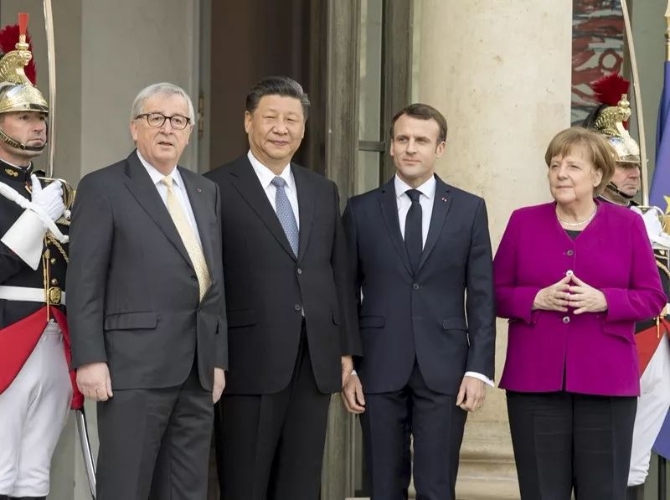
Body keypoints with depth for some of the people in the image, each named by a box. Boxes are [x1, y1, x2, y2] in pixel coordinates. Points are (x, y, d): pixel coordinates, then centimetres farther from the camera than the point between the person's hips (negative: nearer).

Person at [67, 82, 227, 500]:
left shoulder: (206, 192, 17)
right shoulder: (103, 188, -1)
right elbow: (85, 282, -6)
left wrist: (218, 357, 13)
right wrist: (90, 359, -13)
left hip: (197, 367, 6)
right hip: (135, 364, -6)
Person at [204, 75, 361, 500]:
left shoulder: (324, 192, 14)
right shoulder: (217, 189, -3)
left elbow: (340, 274, 16)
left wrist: (347, 349, 11)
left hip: (316, 364, 5)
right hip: (251, 363, -5)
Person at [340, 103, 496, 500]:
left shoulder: (469, 209, 5)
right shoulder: (361, 210, 6)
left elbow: (481, 297, 3)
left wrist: (479, 368, -4)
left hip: (444, 369, -1)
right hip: (379, 369, 1)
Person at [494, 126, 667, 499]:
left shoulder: (628, 224, 5)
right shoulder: (523, 222, 7)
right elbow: (497, 294, 7)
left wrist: (603, 300, -14)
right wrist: (536, 299, -12)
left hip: (606, 382, -1)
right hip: (535, 383, 1)